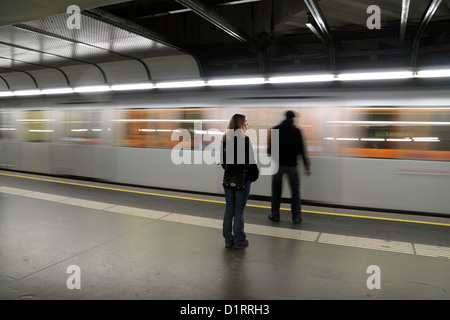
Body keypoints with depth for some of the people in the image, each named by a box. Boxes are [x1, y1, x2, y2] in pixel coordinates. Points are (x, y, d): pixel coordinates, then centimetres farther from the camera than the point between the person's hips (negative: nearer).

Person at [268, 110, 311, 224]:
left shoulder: (275, 129, 1)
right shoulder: (297, 131, -3)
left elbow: (270, 147, 4)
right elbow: (302, 150, -4)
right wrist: (307, 167, -1)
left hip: (278, 164, 1)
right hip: (292, 165, -1)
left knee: (276, 190, 12)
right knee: (295, 191, 8)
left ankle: (275, 215, 16)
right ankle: (296, 217, 10)